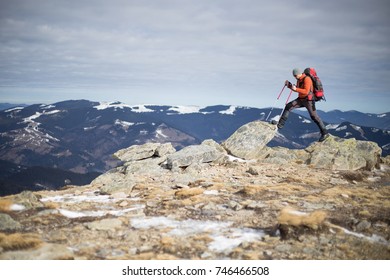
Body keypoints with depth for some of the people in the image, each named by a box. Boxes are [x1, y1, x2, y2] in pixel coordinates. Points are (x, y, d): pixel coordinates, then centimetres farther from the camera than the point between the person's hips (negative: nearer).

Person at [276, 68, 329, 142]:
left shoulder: (307, 79, -18)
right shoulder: (299, 80, 9)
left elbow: (306, 91, -26)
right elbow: (297, 89, 19)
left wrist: (296, 89, -29)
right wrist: (289, 85, 4)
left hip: (308, 100, -8)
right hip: (301, 99, 8)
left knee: (314, 117, -6)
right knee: (288, 106, -6)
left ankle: (325, 133, 1)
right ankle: (280, 124, -5)